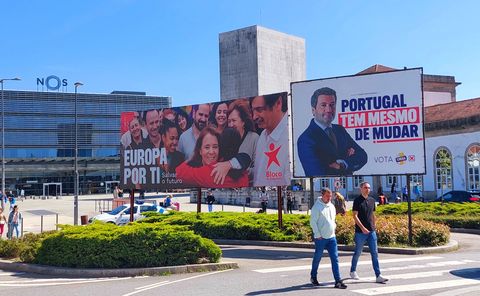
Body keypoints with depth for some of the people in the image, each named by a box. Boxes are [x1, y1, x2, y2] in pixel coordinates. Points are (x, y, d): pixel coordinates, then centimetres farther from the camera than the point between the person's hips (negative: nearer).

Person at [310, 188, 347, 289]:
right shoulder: (317, 207, -9)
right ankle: (313, 277, 28)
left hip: (332, 237, 6)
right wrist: (317, 235, -15)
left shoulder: (332, 206, 12)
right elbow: (313, 222, -12)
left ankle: (338, 281, -3)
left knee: (335, 259, -2)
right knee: (317, 258, 9)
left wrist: (333, 228, 11)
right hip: (320, 238, -5)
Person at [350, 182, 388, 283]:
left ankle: (378, 276, -1)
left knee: (375, 253, -1)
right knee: (357, 253, 8)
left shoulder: (372, 200, 10)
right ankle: (353, 271, 27)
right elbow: (355, 216, -12)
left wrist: (374, 227, 16)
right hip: (360, 232, -5)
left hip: (371, 232, 5)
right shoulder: (357, 201, -7)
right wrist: (362, 228, -19)